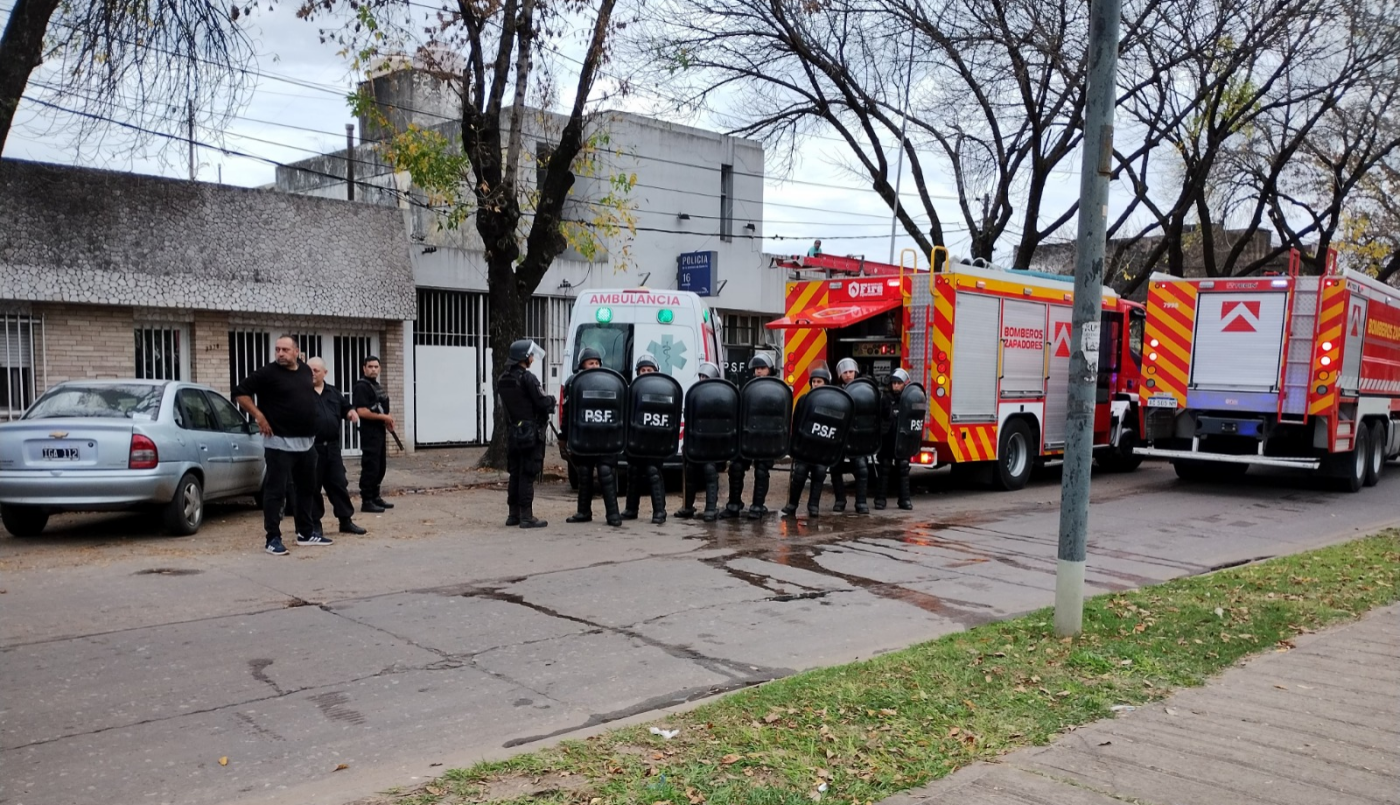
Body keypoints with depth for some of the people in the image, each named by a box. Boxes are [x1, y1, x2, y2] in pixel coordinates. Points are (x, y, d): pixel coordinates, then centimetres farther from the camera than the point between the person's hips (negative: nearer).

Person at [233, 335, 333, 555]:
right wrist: (259, 416, -14)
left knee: (307, 489, 15)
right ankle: (273, 538, 2)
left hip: (307, 443, 7)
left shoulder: (305, 369, 8)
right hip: (280, 443, -7)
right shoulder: (268, 373, -10)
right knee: (276, 491, -4)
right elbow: (240, 392, -10)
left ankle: (305, 533, 27)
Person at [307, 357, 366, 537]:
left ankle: (346, 520, 15)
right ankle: (314, 524, 11)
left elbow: (346, 408, 25)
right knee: (312, 486, 2)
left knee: (339, 484, 8)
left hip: (332, 446, 5)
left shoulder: (333, 392, 15)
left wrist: (351, 412, 5)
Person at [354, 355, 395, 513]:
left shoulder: (377, 386, 17)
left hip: (380, 431, 10)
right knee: (370, 468, -9)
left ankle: (375, 497, 22)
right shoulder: (362, 386, -12)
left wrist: (388, 421, 7)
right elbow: (361, 411, -22)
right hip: (369, 432, -10)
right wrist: (384, 417, -16)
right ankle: (366, 502, -5)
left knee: (380, 466, 13)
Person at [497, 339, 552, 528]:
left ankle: (513, 514, 19)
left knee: (515, 474, 14)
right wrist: (551, 402, 6)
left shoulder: (502, 380, 11)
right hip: (530, 433, -8)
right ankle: (526, 517, -3)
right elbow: (542, 403, -17)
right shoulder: (528, 378, -15)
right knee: (527, 476, -5)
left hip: (513, 432, 8)